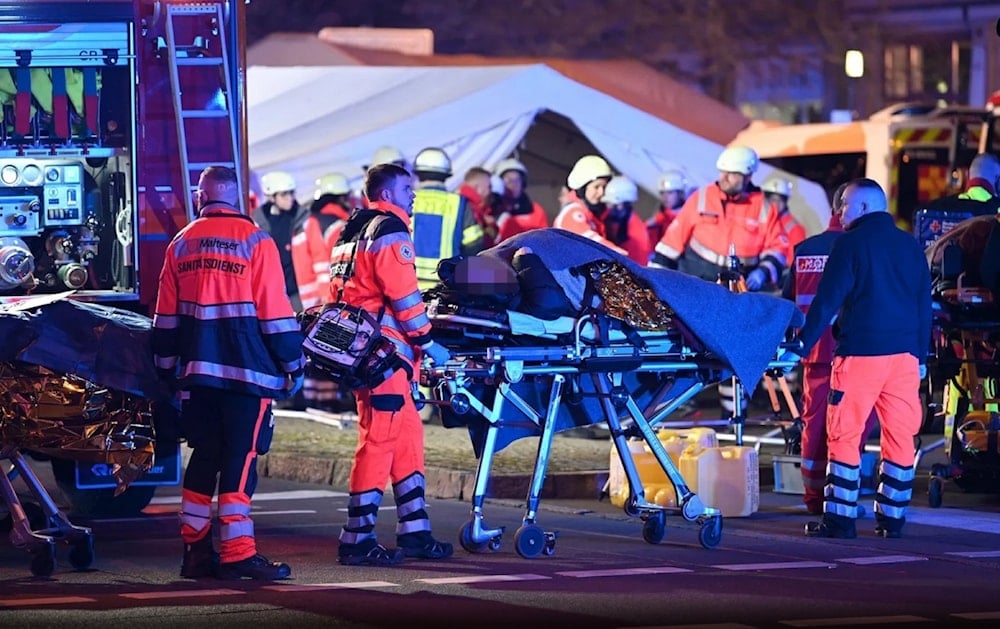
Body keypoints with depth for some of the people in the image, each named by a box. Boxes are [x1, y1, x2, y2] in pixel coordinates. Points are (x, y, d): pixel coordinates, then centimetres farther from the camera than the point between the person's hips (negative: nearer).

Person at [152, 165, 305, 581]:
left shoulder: (181, 244, 9)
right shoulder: (254, 242, -5)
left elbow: (166, 315, 13)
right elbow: (275, 311, -6)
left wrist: (167, 364, 22)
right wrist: (293, 364, 2)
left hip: (198, 371, 5)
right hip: (248, 371, -5)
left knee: (203, 456, 12)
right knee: (241, 459, -5)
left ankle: (195, 549, 13)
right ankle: (237, 552, -9)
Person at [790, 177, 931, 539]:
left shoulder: (852, 243, -4)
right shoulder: (910, 246, 13)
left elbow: (827, 301, -8)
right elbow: (924, 306, 16)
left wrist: (801, 345, -5)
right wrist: (921, 356, 20)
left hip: (861, 353, -5)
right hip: (905, 354, 5)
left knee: (844, 435, 0)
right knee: (900, 436, 7)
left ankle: (840, 518, -3)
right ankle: (892, 517, 8)